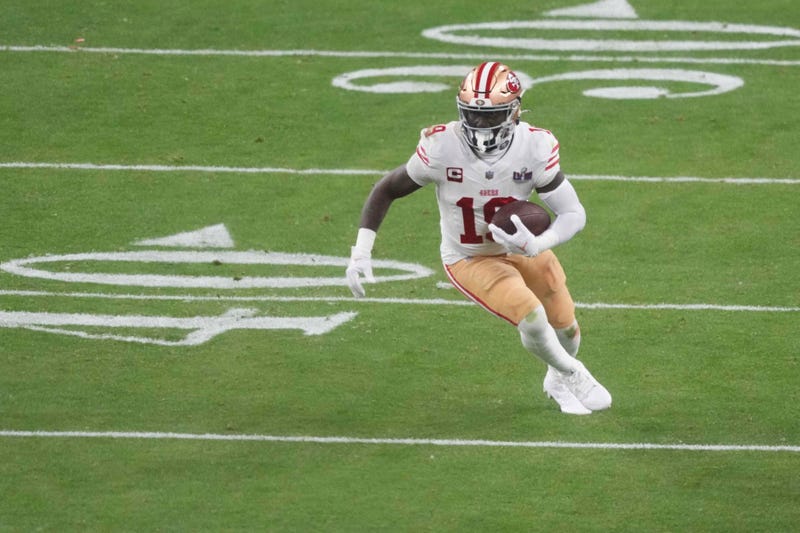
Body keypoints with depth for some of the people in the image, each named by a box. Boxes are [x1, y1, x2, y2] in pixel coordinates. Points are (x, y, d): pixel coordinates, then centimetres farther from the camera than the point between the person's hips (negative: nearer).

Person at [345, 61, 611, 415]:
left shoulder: (535, 148, -24)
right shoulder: (441, 147, -27)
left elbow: (573, 214, -22)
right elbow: (386, 190, -13)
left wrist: (537, 245, -42)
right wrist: (361, 252, -19)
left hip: (525, 250, 3)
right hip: (470, 260, -3)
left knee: (564, 326, 15)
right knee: (531, 318, -22)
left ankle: (558, 382, 52)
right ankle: (574, 376, 11)